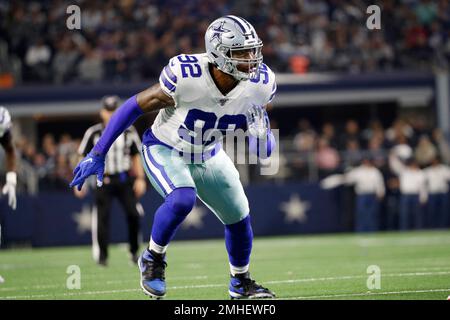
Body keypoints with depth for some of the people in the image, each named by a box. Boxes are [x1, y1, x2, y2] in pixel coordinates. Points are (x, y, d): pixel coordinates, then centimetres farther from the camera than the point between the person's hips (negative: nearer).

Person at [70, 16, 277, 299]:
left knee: (239, 217, 7)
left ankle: (241, 283, 35)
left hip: (209, 157, 5)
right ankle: (153, 259, -3)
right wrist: (98, 154, -18)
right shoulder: (185, 77, -34)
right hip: (165, 151, -5)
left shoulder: (260, 84, -20)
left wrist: (259, 132, -31)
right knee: (182, 199, -31)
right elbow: (135, 106, -20)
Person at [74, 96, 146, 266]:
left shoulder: (129, 132, 5)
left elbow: (136, 156, 13)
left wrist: (140, 178, 6)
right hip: (104, 180, -1)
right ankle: (101, 255, 1)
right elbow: (84, 158, 3)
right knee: (102, 216, -8)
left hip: (125, 180, 2)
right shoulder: (93, 133, -1)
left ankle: (134, 252, 8)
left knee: (133, 214, -7)